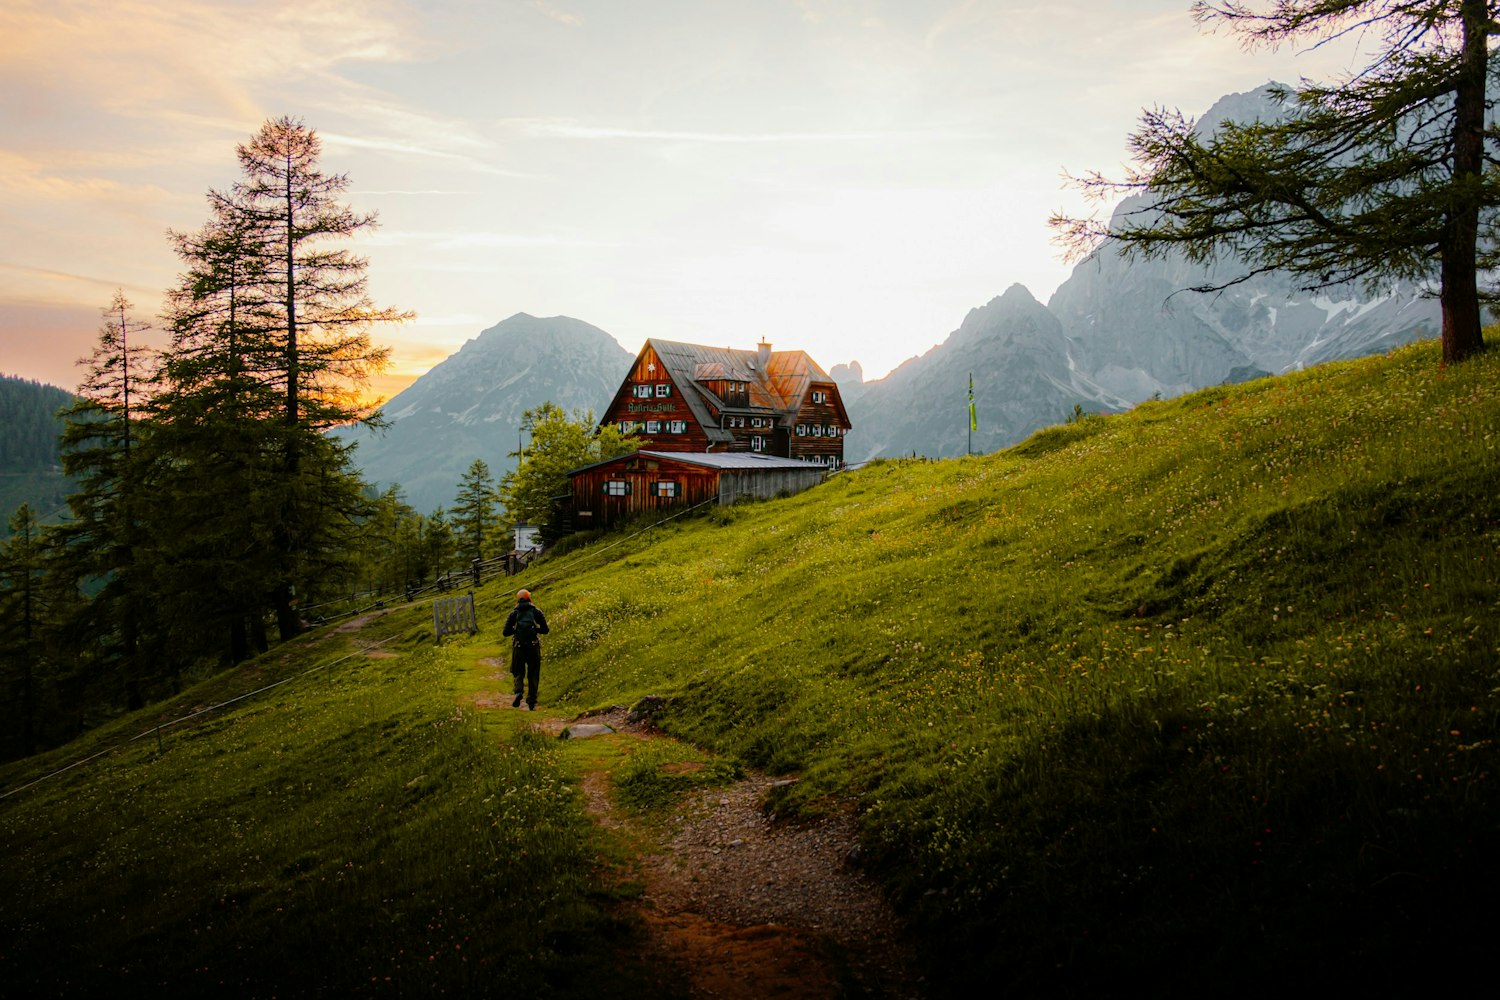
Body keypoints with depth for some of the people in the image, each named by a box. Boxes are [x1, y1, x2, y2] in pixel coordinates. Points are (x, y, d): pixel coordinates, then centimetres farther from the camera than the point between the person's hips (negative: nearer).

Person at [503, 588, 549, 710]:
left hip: (519, 647, 0)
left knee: (519, 673, 15)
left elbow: (506, 632, -3)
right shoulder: (536, 612, 1)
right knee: (533, 675, 11)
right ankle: (531, 702, 9)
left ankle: (519, 692, -13)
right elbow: (545, 630, -2)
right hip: (534, 647, 0)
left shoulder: (514, 613, 1)